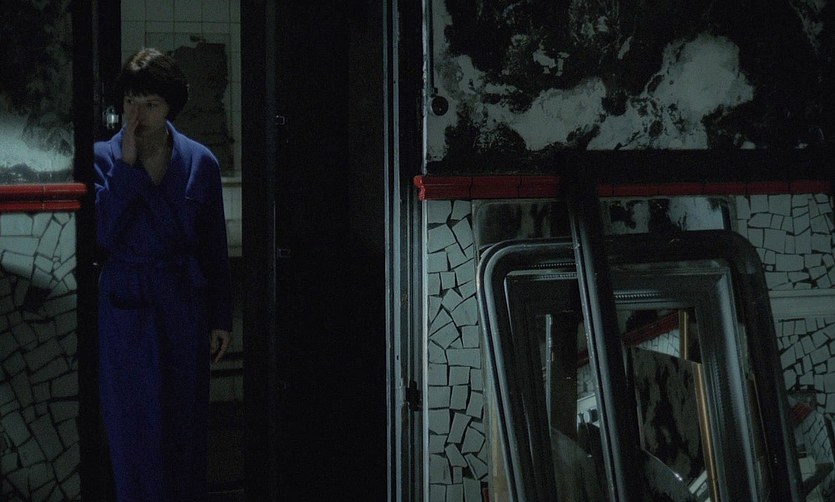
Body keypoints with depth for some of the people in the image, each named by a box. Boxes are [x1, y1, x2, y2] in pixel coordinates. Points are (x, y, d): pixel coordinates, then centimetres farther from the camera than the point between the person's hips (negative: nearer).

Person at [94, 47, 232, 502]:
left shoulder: (199, 162, 2)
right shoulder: (104, 158, -2)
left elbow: (215, 248, 6)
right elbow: (100, 232, -16)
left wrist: (221, 318, 5)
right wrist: (126, 165, -17)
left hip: (185, 305, 1)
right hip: (126, 307, -1)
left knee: (186, 421, 9)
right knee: (133, 425, 4)